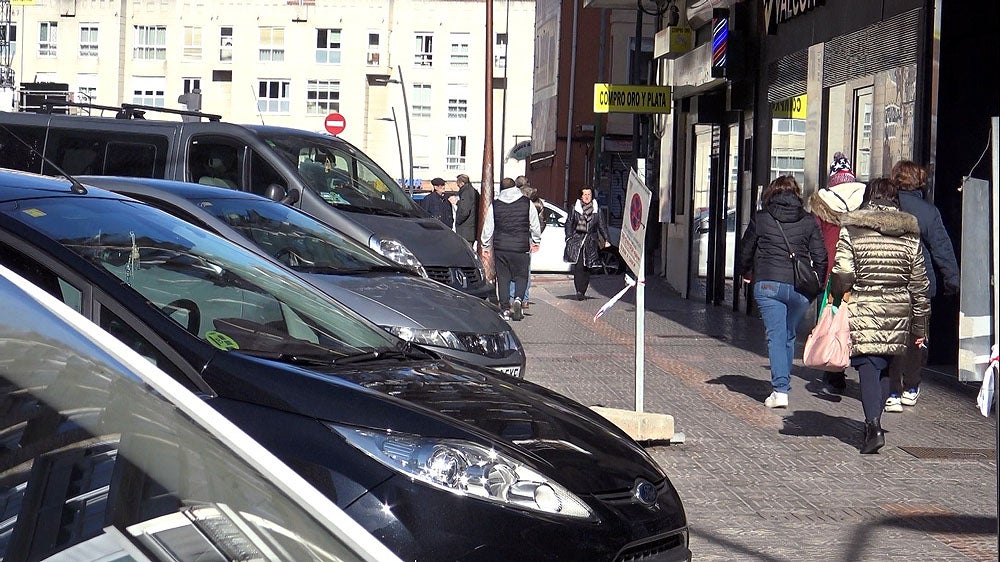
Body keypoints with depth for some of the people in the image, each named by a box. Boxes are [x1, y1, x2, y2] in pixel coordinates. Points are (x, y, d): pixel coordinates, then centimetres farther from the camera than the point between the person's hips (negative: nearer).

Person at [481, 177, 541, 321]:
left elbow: (488, 228, 7)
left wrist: (485, 246, 19)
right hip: (521, 247, -1)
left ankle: (506, 309, 5)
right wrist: (536, 242, 23)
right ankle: (518, 300, -16)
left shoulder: (494, 205, 3)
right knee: (521, 276, 9)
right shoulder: (527, 203, 1)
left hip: (500, 248, 1)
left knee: (503, 278, 8)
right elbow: (535, 226, 8)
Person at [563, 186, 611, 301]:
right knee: (578, 266, -12)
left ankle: (582, 291, 11)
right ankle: (579, 291, -16)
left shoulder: (596, 209, 7)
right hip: (577, 240, -2)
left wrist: (606, 240, 4)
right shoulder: (575, 208, 4)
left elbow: (602, 225, 11)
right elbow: (569, 224, 8)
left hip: (591, 242, 2)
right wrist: (569, 238, -1)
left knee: (587, 268, 3)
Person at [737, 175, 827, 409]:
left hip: (768, 284, -2)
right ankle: (783, 384, 27)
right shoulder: (809, 221, 7)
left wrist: (747, 274, 32)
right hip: (800, 287, 2)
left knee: (776, 336, -3)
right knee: (789, 337, 17)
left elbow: (746, 250, 14)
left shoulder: (761, 218, 4)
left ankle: (780, 389, -14)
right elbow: (820, 257, 4)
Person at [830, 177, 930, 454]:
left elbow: (842, 276, -10)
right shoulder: (910, 235, 6)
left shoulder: (851, 230, -3)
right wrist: (919, 326, 14)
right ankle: (873, 423, 19)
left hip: (862, 311, -3)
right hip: (897, 314, 3)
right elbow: (919, 285, 8)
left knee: (867, 366, -1)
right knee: (885, 367, 16)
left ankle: (873, 426, -15)